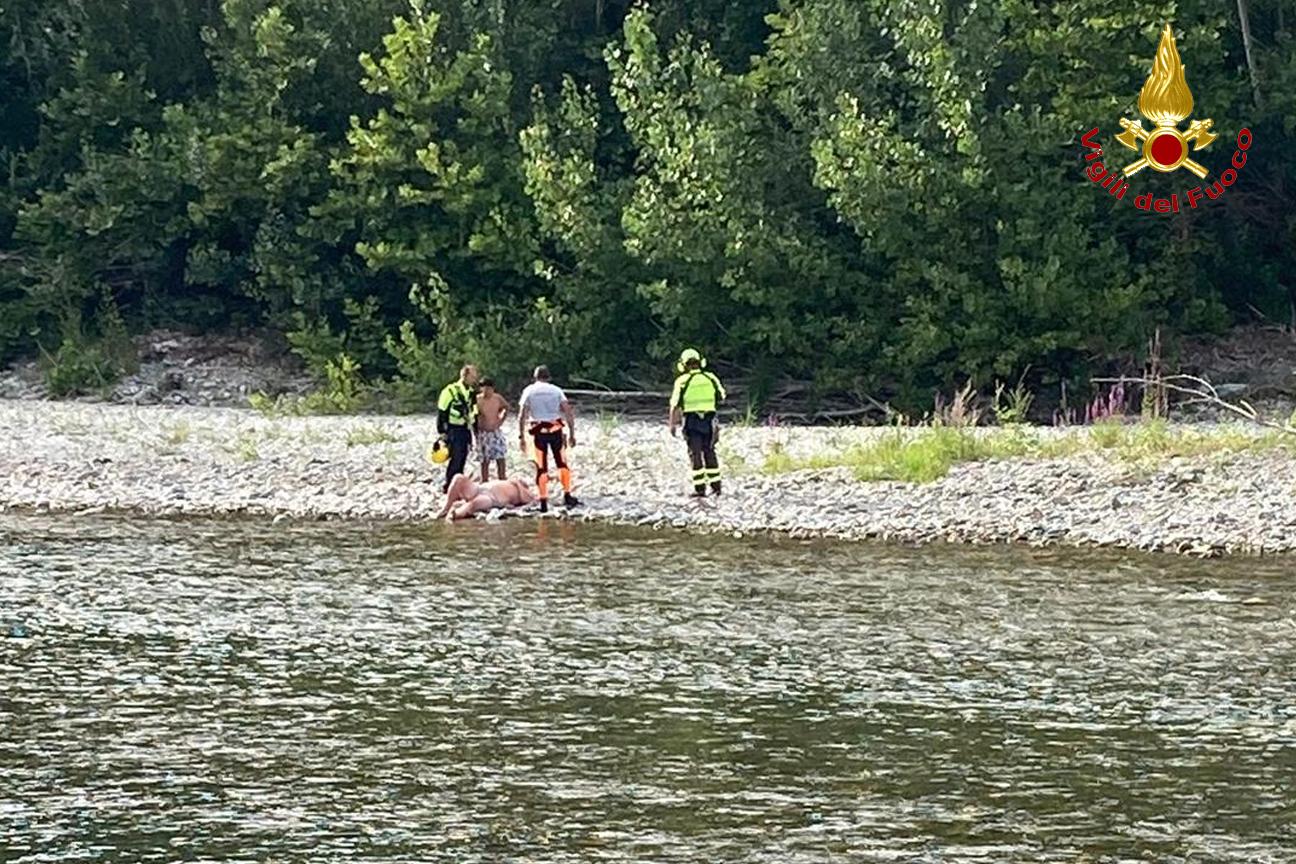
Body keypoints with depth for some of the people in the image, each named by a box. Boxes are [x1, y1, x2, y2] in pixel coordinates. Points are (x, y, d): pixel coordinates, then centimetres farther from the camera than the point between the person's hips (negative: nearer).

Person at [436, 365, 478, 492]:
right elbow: (441, 412, -9)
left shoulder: (471, 392, 13)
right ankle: (448, 485, -6)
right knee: (456, 458, -12)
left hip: (466, 429, 7)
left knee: (462, 459, 7)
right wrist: (442, 431, -12)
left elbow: (474, 413, 22)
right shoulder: (451, 391, -10)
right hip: (453, 429, -7)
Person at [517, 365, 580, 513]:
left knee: (541, 468, 4)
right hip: (556, 430, 0)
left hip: (538, 431, 0)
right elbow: (568, 413, -1)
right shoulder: (556, 390, 5)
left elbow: (522, 416, -3)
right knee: (562, 463, 13)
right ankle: (567, 496, 10)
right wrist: (571, 434, 2)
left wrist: (521, 437, 0)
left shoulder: (529, 391, 3)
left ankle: (544, 502, 2)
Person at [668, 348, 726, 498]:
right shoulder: (711, 378, 2)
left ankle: (700, 489, -2)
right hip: (709, 420, 3)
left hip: (692, 421, -3)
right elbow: (722, 397, 13)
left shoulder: (682, 381, -8)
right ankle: (716, 485, 16)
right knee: (710, 453, 14)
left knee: (695, 455, 1)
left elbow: (675, 405, -9)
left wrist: (673, 424, -1)